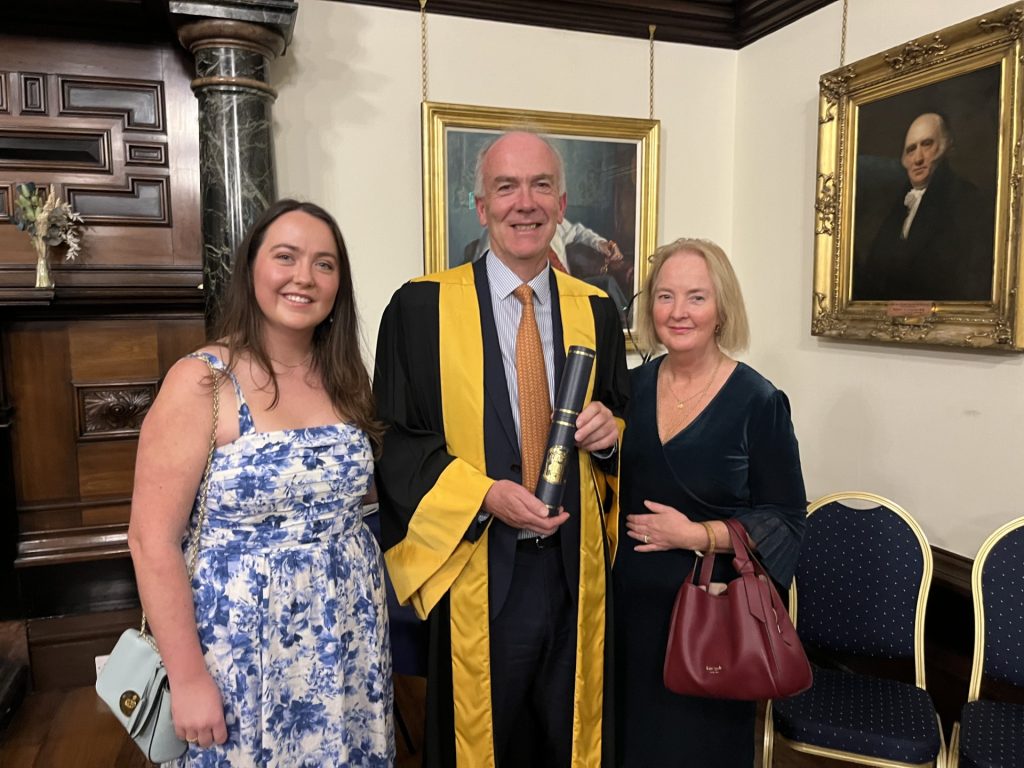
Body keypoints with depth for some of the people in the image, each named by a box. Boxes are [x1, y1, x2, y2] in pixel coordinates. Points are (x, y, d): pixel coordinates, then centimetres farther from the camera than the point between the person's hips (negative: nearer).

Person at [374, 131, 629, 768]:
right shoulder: (423, 306, -6)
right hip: (476, 568, -3)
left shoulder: (596, 310, 5)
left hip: (576, 570, 4)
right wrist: (486, 495, -19)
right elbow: (395, 440, -7)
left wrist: (610, 429, -9)